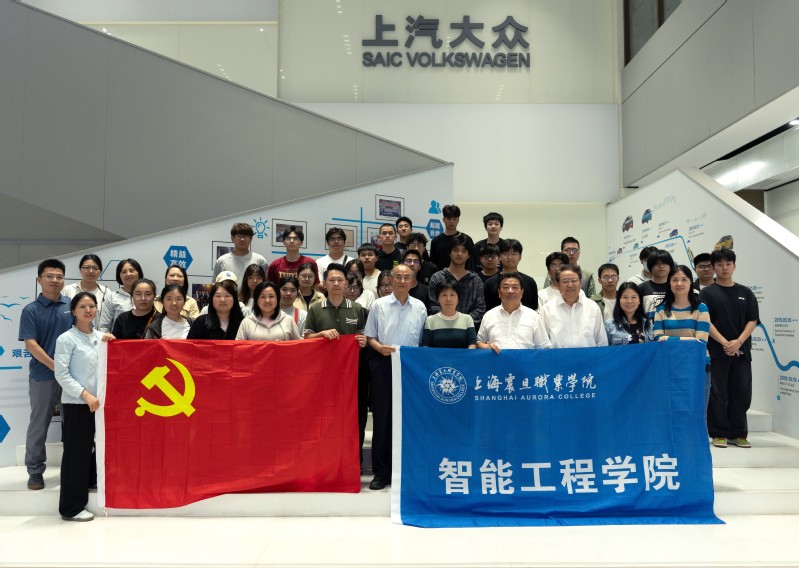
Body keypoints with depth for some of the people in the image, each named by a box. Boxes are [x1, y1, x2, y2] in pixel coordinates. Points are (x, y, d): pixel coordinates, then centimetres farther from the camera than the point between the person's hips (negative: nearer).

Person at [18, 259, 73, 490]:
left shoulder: (72, 305, 3)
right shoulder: (31, 310, -5)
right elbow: (31, 344, -10)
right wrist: (55, 366, -16)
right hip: (43, 376, -2)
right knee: (39, 425, 8)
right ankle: (35, 471, 21)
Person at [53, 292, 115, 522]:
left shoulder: (100, 336, 9)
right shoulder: (66, 339, -7)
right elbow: (61, 374, -12)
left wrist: (110, 345, -4)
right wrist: (85, 394, -18)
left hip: (98, 401, 6)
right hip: (76, 403, -6)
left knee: (95, 449, 11)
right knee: (76, 453, -1)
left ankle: (86, 493, 27)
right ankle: (71, 507, 9)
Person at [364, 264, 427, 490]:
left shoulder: (420, 307, 9)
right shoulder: (378, 305, 5)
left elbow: (423, 340, 11)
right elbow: (369, 336, 5)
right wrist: (380, 347, -13)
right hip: (383, 364, -1)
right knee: (382, 418, 1)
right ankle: (381, 472, 11)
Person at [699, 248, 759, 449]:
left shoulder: (745, 293, 11)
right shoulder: (707, 293, 2)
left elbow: (753, 320, 5)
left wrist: (738, 341, -10)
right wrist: (724, 343, -15)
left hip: (741, 351, 3)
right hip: (716, 351, -3)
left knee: (741, 394, 4)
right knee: (718, 394, 0)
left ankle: (738, 434, 15)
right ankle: (719, 434, 8)